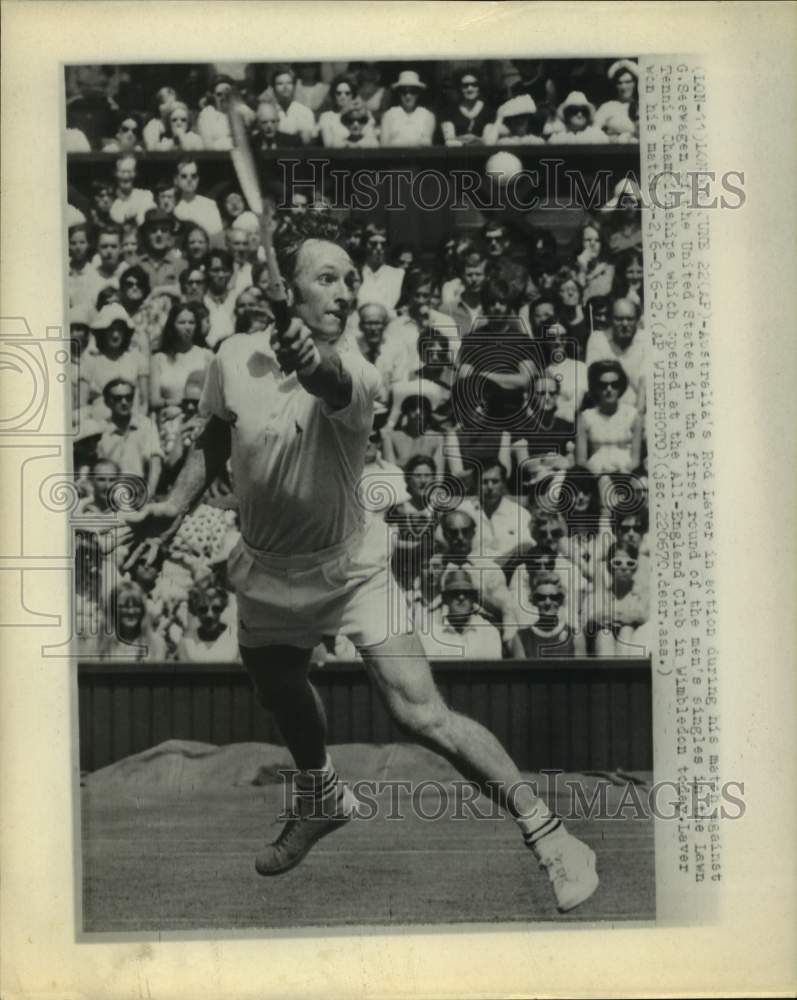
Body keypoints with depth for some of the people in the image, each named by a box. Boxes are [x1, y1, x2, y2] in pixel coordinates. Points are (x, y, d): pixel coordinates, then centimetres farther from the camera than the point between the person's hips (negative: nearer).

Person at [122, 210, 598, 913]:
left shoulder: (354, 373, -23)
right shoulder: (235, 359, -9)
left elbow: (334, 382, -50)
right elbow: (215, 441, 10)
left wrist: (312, 363, -71)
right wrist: (178, 504, -3)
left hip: (350, 568, -5)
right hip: (266, 571, 5)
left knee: (422, 713, -16)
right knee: (278, 693, 25)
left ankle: (546, 831, 1)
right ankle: (323, 797, 56)